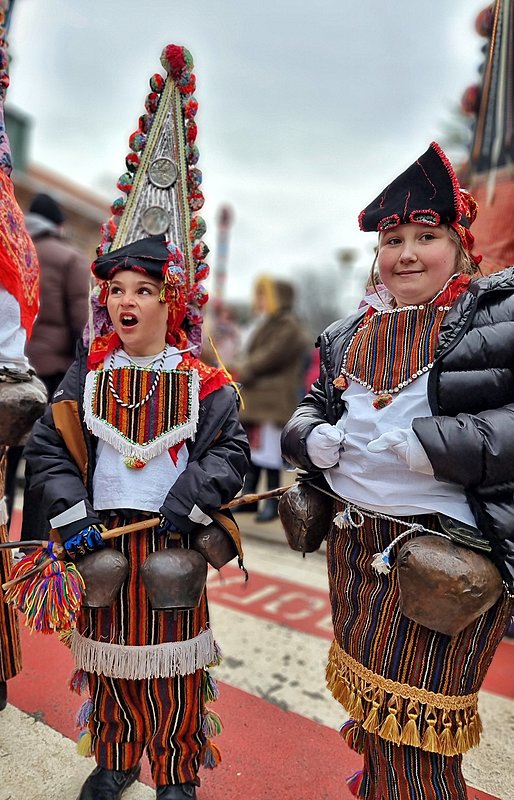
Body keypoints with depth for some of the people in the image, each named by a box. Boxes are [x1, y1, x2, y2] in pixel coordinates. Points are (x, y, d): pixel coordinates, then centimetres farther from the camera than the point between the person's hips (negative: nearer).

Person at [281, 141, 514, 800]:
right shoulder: (351, 333, 9)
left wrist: (426, 444, -26)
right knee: (366, 694, 26)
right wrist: (316, 438, -8)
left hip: (448, 548, -6)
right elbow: (310, 408, 13)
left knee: (412, 729, 6)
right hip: (356, 541, 7)